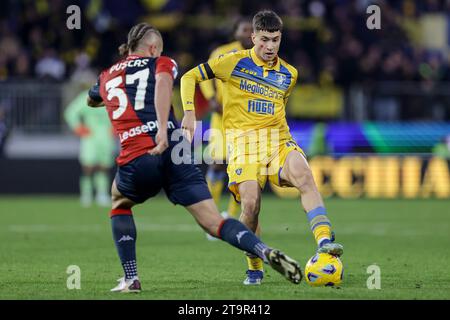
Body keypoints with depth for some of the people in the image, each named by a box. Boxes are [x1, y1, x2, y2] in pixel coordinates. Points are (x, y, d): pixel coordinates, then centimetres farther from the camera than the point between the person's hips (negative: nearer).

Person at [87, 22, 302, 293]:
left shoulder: (107, 77, 25)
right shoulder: (161, 63, 15)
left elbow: (92, 101, 48)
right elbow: (163, 82, -11)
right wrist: (163, 129, -23)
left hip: (135, 160, 1)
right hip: (173, 152, -1)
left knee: (120, 204, 33)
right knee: (214, 222, -3)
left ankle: (131, 279, 20)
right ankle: (266, 252, -27)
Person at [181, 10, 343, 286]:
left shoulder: (289, 74, 13)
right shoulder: (234, 62, 2)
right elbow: (190, 77, 8)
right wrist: (189, 113, -3)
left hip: (278, 139, 2)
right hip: (243, 141, -2)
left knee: (303, 175, -30)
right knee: (251, 204, -19)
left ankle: (325, 240, -40)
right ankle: (255, 268, 4)